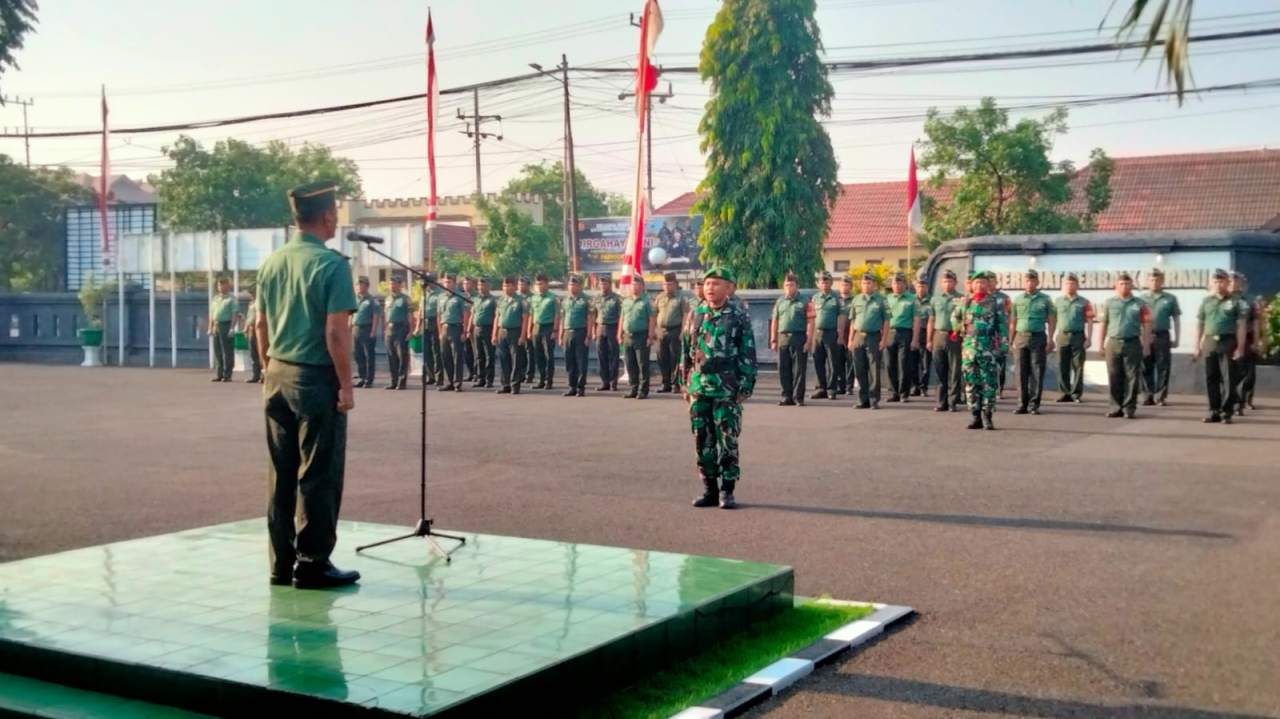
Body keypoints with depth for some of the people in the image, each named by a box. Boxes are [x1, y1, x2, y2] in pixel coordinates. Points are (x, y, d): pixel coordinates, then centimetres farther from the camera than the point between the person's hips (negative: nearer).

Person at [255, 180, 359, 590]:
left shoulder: (271, 263, 8)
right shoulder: (331, 265, -13)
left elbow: (261, 325, 13)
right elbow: (336, 332, -18)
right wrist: (346, 385, -12)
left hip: (277, 376, 7)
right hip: (316, 379, -7)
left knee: (281, 473, 12)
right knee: (318, 474, 1)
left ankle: (282, 563, 18)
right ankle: (312, 565, 6)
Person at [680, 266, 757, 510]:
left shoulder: (739, 318, -3)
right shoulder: (695, 315, 10)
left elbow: (748, 356, -3)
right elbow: (685, 352, 14)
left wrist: (745, 387, -8)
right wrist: (684, 383, 10)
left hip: (727, 390, -4)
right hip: (698, 389, 4)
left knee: (727, 441, -1)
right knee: (703, 441, 8)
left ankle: (727, 490, 7)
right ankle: (709, 488, 17)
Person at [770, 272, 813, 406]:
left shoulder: (804, 302, -1)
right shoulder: (780, 302, 13)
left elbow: (810, 322, -5)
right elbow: (774, 321, 15)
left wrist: (808, 341, -11)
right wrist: (773, 340, 10)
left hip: (799, 337, -4)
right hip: (782, 338, 4)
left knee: (799, 369, -1)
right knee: (783, 369, 7)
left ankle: (798, 397, 5)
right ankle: (787, 397, 15)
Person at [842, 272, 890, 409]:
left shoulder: (881, 300, 1)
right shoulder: (856, 299, 11)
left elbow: (886, 321, -1)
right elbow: (852, 321, 14)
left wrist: (884, 340, -8)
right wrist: (851, 339, 8)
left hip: (874, 337, -4)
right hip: (858, 337, 4)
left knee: (874, 370, -1)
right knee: (860, 370, 6)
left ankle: (874, 400, 4)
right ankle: (863, 400, 13)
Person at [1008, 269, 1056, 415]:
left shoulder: (1045, 299, 5)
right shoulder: (1018, 300, 10)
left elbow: (1052, 321, 3)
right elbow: (1012, 322, 11)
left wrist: (1050, 340, -6)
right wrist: (1010, 341, 5)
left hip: (1038, 338, -2)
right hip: (1021, 337, 2)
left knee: (1037, 372, -1)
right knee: (1021, 373, 3)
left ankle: (1034, 404, 3)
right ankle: (1022, 404, 8)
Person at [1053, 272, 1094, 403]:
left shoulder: (1084, 303, 1)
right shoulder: (1057, 302, 8)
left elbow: (1089, 321, 0)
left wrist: (1089, 338, -7)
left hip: (1078, 336, -2)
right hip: (1062, 336, 3)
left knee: (1078, 366, 0)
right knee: (1063, 366, 4)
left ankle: (1077, 393, 4)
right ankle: (1066, 393, 10)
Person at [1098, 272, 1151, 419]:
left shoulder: (1140, 304, 3)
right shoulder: (1109, 303, 7)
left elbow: (1146, 325, 2)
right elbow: (1104, 324, 8)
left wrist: (1146, 345, -3)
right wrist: (1100, 344, 5)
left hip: (1133, 343, -1)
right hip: (1113, 343, 1)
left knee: (1131, 378, 1)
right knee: (1114, 378, 4)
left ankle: (1129, 408, 6)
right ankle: (1116, 408, 11)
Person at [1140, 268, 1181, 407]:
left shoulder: (1170, 299, 3)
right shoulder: (1142, 299, 7)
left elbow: (1176, 319, 5)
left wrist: (1176, 338, 2)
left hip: (1162, 336, -2)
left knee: (1162, 367, -1)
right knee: (1146, 368, 5)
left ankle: (1161, 396, 4)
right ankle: (1148, 396, 12)